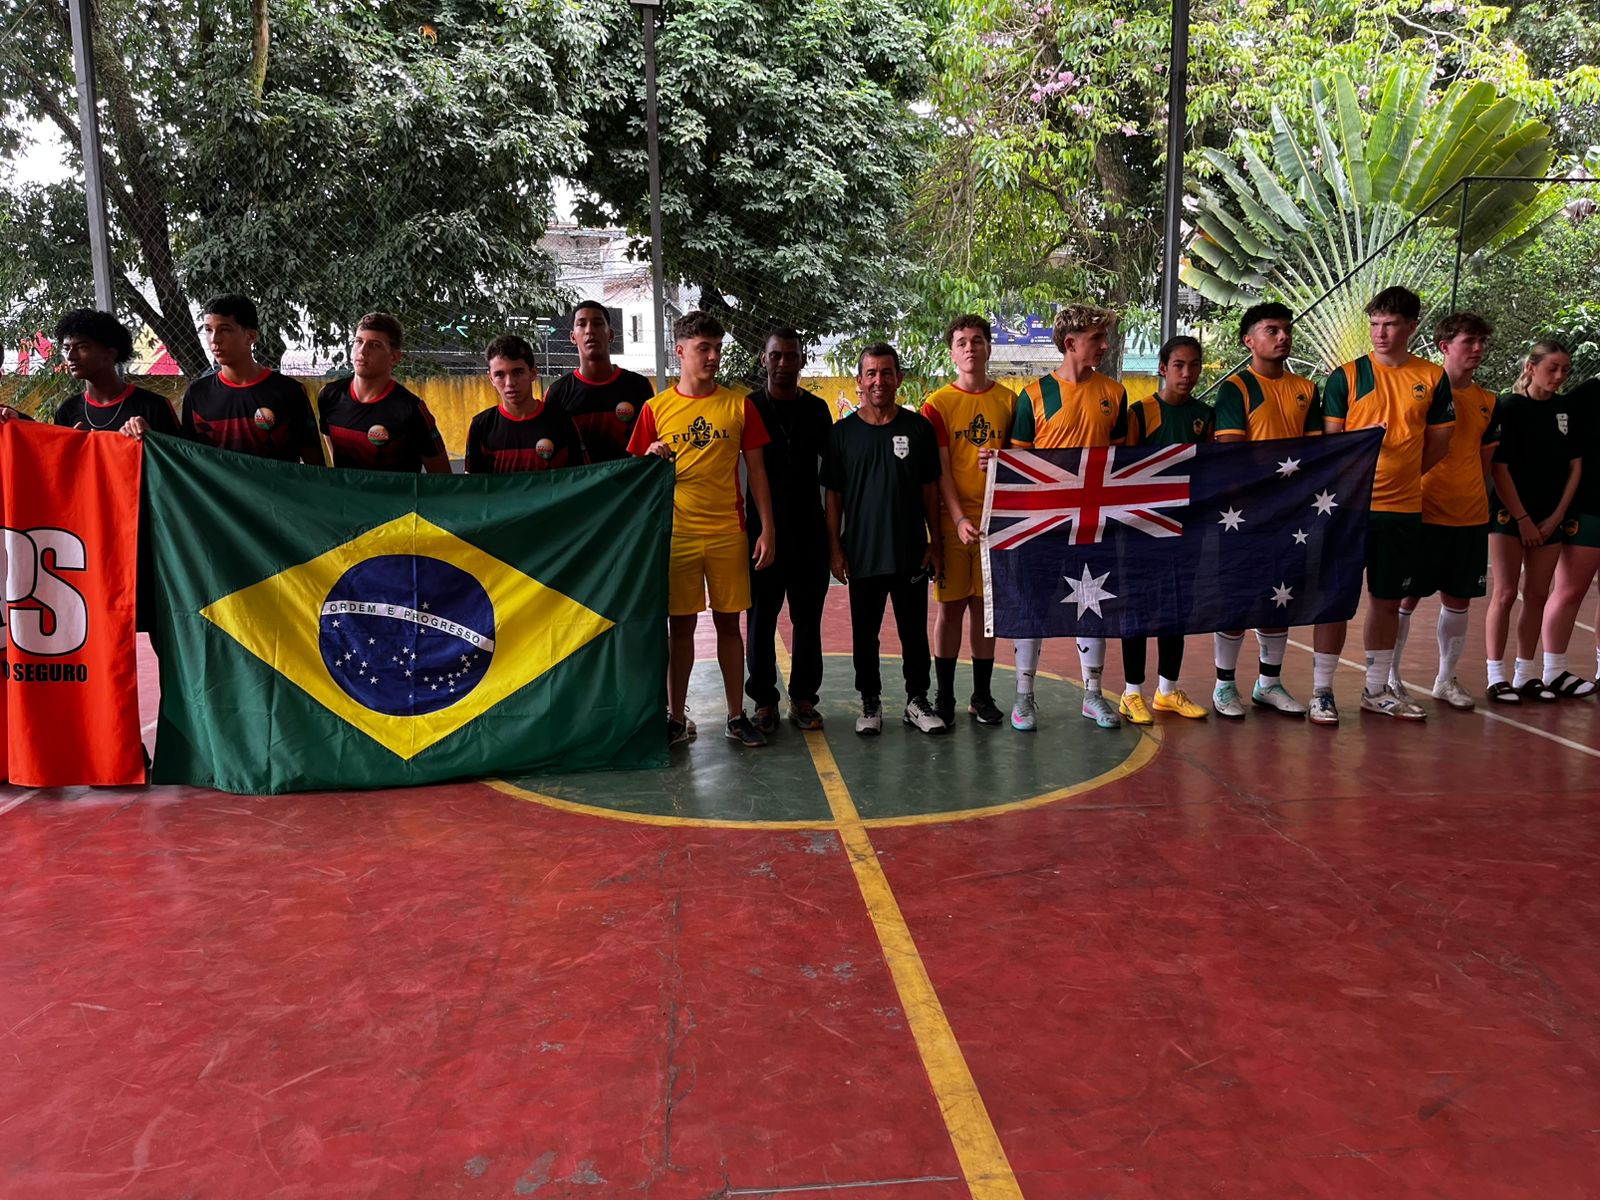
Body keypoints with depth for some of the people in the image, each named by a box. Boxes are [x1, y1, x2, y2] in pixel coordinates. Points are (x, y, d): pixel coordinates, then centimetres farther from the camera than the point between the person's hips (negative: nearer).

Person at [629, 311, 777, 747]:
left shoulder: (739, 405, 3)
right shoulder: (656, 408, 3)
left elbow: (756, 470, 5)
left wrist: (767, 529, -1)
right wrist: (652, 459, -15)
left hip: (729, 533, 0)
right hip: (676, 533, 0)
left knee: (728, 623, 6)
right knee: (680, 626, 5)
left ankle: (736, 716, 16)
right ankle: (676, 717, 15)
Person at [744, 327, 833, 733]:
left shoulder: (817, 408, 9)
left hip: (810, 531, 2)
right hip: (763, 529, -2)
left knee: (808, 617, 6)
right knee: (760, 617, 3)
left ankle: (803, 698, 17)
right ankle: (764, 700, 13)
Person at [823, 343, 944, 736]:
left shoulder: (918, 428, 3)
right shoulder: (843, 432, 2)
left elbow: (930, 490, 6)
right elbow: (834, 495, 4)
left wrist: (934, 542, 2)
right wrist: (834, 548, -1)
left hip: (911, 552, 0)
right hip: (861, 553, 0)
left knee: (914, 631, 8)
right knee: (865, 633, 9)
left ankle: (917, 700, 21)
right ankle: (870, 703, 22)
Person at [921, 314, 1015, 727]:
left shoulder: (1009, 400, 6)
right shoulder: (938, 404, -1)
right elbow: (940, 470, -5)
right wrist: (959, 518, -16)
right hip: (953, 522, -2)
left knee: (985, 606, 8)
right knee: (950, 607, 3)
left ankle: (982, 695, 19)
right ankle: (944, 696, 13)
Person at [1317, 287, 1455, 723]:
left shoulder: (1433, 378, 6)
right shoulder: (1346, 376, -1)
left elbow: (1438, 444, 11)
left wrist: (1398, 473, 4)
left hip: (1403, 508, 3)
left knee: (1388, 600, 11)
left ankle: (1377, 690, 23)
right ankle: (1322, 691, 7)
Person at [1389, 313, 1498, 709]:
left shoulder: (1488, 401, 11)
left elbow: (1483, 459, 19)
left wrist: (1473, 497, 9)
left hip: (1471, 517, 6)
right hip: (1425, 513, -5)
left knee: (1458, 599, 10)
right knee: (1406, 596, -1)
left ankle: (1446, 679, 21)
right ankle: (1388, 675, 11)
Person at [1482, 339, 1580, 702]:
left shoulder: (1566, 410, 7)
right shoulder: (1509, 408, -6)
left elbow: (1575, 466, 9)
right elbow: (1499, 467, -9)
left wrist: (1556, 516, 1)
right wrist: (1522, 518, -10)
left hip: (1550, 518, 5)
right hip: (1509, 514, -5)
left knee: (1537, 595, 7)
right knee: (1505, 594, -5)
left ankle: (1526, 674, 14)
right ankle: (1496, 675, 0)